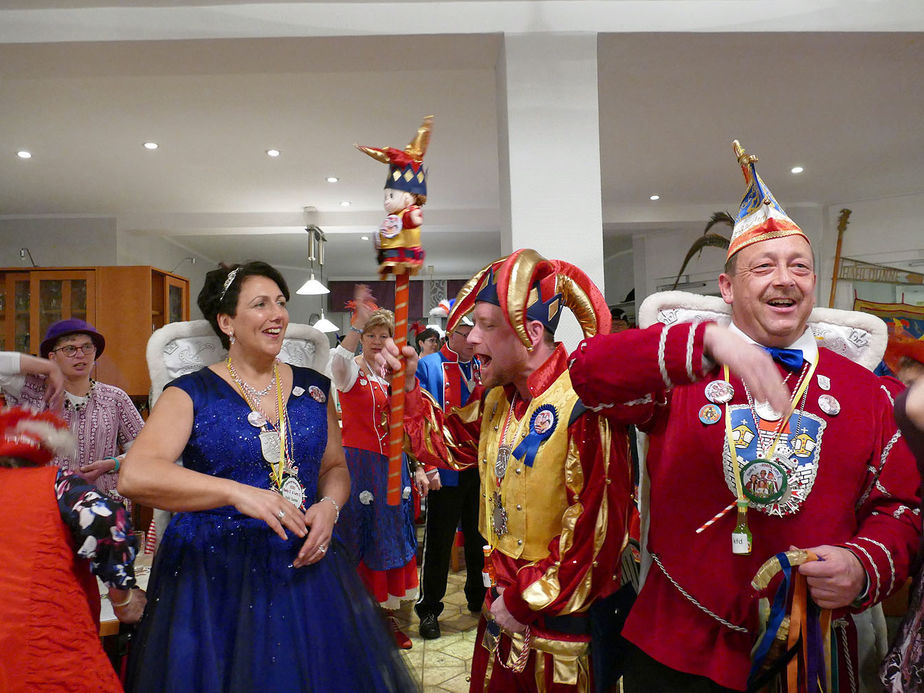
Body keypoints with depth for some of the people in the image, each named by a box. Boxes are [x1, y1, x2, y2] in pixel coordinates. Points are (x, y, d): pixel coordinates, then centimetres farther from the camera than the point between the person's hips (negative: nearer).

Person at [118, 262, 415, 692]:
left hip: (305, 564, 4)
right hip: (214, 571, -3)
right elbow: (135, 476, -20)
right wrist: (237, 492, -31)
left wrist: (329, 506, -9)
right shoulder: (192, 394, -6)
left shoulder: (313, 388, 6)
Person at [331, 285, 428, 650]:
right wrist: (358, 322, -45)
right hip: (360, 464, -6)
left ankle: (388, 613, 28)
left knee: (391, 538, 13)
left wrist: (416, 468, 10)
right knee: (361, 538, 1)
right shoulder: (352, 369, -8)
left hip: (393, 466, 6)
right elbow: (337, 360, -35)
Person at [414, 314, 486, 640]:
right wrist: (429, 466, -14)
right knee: (438, 543, 5)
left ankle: (479, 599, 35)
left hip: (482, 470, 4)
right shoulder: (428, 366, -4)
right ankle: (429, 609, 20)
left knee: (481, 539, 17)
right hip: (445, 471, -4)